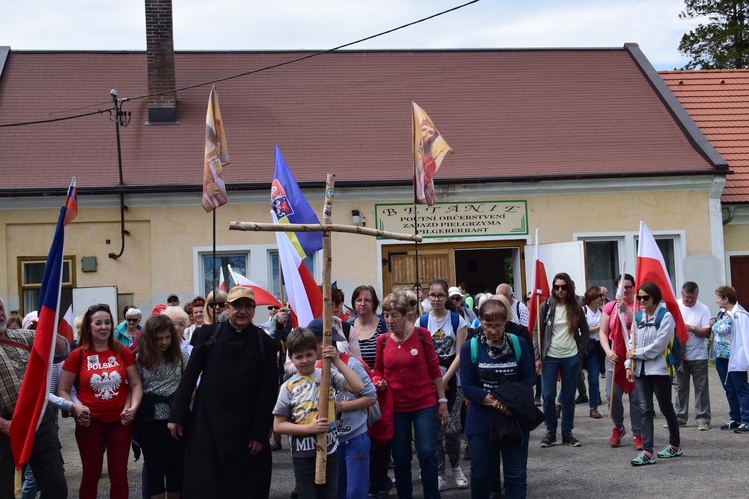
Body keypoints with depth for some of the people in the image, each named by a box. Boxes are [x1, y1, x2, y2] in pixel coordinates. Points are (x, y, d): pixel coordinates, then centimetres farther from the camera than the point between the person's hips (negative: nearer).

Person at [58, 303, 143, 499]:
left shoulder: (123, 352, -1)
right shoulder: (78, 355, -5)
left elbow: (136, 384, 3)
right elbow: (62, 390, 0)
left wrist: (133, 407, -14)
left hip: (120, 423, 1)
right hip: (90, 424, -1)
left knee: (119, 475, 9)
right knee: (91, 475, 11)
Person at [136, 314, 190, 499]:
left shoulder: (181, 355, 0)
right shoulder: (141, 359, 0)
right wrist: (133, 409, -7)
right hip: (150, 420, 0)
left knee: (177, 464, 7)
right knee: (155, 466, 4)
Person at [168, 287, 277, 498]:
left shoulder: (265, 343, 0)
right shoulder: (208, 334, 1)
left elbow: (269, 391, -2)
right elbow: (189, 376, 2)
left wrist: (260, 432, -6)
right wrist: (177, 415, -2)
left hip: (246, 429, 0)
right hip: (207, 424, 0)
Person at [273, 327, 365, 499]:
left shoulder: (328, 375, -2)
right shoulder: (288, 387, -5)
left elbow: (358, 387, -14)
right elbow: (278, 425, -4)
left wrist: (337, 361, -16)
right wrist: (309, 428, -16)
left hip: (330, 451, 1)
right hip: (303, 456, -1)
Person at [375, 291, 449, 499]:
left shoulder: (421, 335, -7)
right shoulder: (382, 340, -1)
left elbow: (434, 369, -2)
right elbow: (378, 370, 12)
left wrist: (442, 401, -2)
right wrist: (379, 382, -11)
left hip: (425, 404, -2)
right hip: (396, 408, 2)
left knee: (427, 454, -7)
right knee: (401, 459, 8)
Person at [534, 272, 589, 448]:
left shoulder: (576, 308, 4)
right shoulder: (546, 307, 0)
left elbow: (585, 332, 12)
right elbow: (536, 332, 1)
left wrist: (580, 353, 1)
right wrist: (538, 357, -6)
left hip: (571, 357, 1)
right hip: (550, 357, -1)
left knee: (569, 397, 7)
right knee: (548, 395, -4)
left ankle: (567, 433, 16)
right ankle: (550, 432, 9)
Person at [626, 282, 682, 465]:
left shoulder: (665, 316, -8)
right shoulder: (638, 317, 11)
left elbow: (658, 345, -14)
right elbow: (633, 342, 12)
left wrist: (636, 354, -8)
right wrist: (629, 365, 3)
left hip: (659, 369, -5)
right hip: (641, 369, 5)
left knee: (666, 408, 7)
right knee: (645, 409, -1)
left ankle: (675, 445, 26)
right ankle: (647, 452, -5)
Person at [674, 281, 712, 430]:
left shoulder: (703, 309, -3)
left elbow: (707, 333, -6)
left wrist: (692, 329, -22)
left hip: (698, 355, -2)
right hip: (679, 355, 2)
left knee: (701, 388, 1)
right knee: (681, 388, 10)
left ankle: (703, 419, 5)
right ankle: (679, 418, 18)